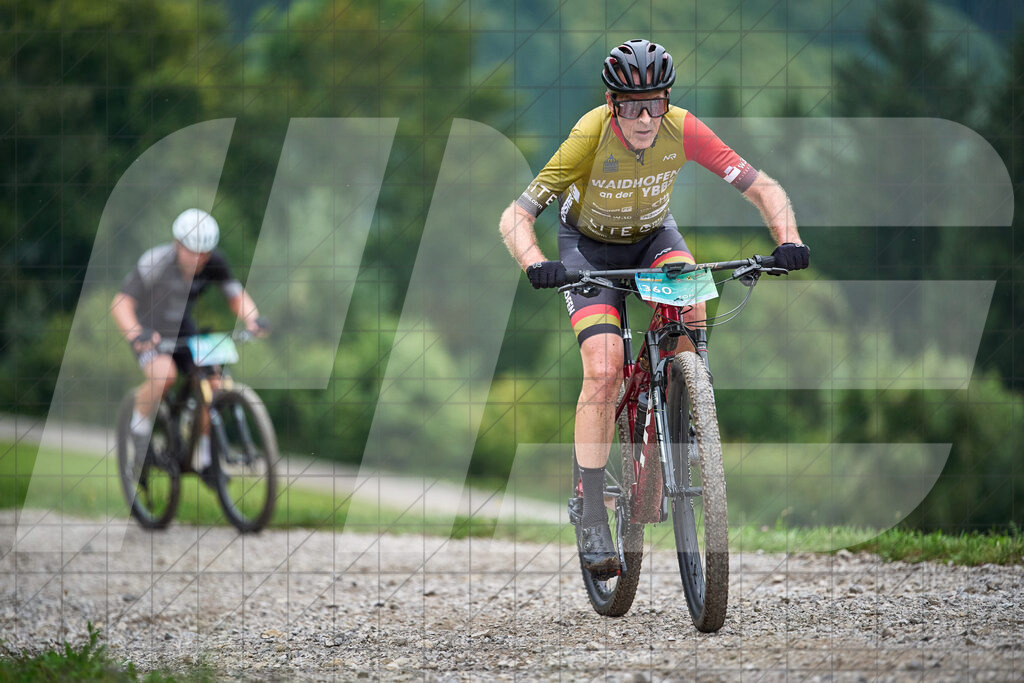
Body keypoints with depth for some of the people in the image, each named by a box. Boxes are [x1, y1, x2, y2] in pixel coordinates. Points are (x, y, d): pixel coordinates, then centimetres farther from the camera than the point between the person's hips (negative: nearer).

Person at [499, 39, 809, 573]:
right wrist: (536, 266, -52)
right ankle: (592, 516, -13)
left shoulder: (683, 130, -27)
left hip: (653, 235, 3)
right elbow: (515, 217, -33)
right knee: (604, 369, -20)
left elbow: (762, 187, -22)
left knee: (691, 306, -29)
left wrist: (787, 239, -41)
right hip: (590, 244, -2)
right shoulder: (590, 138, -33)